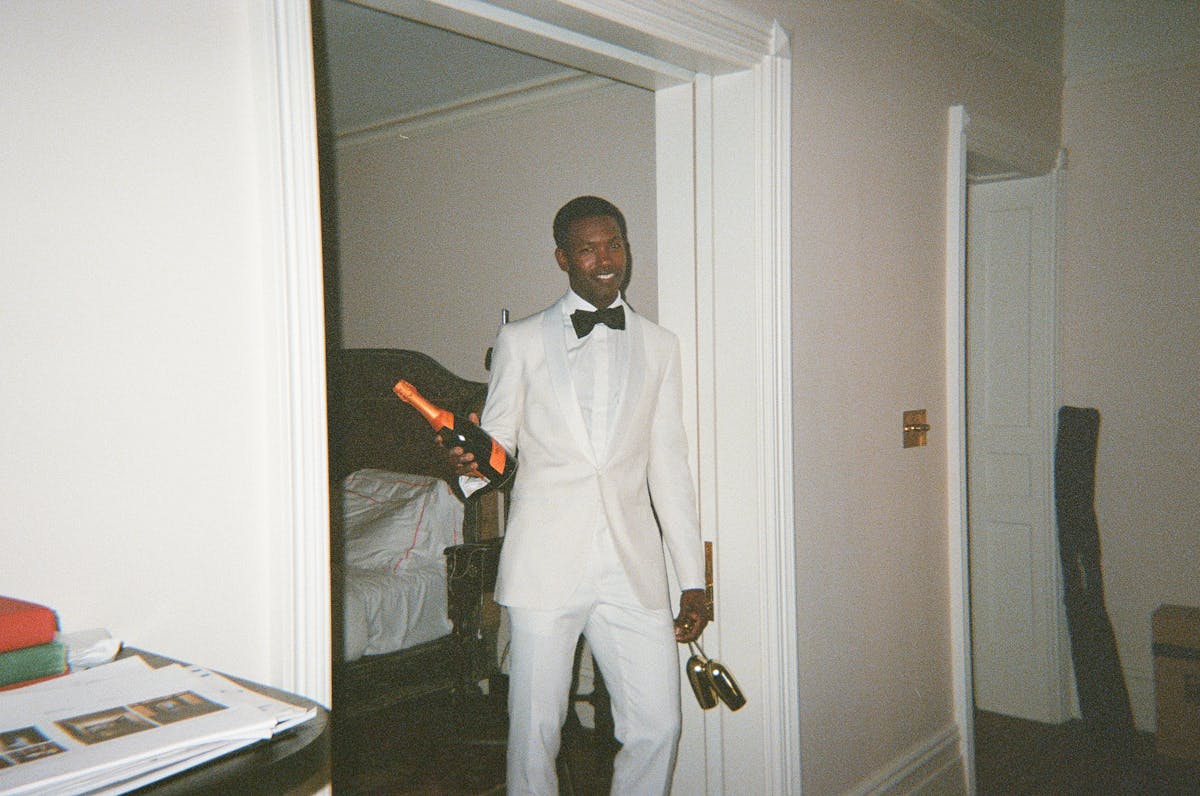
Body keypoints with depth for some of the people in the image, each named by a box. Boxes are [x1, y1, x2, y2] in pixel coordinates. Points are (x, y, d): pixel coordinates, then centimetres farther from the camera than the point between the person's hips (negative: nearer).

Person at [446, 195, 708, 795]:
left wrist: (692, 579, 8)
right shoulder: (520, 341, 5)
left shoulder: (658, 346, 12)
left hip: (633, 565, 2)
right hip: (546, 560, -2)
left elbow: (669, 464, 11)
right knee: (536, 729, 5)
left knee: (657, 727, 3)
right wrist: (469, 459, -19)